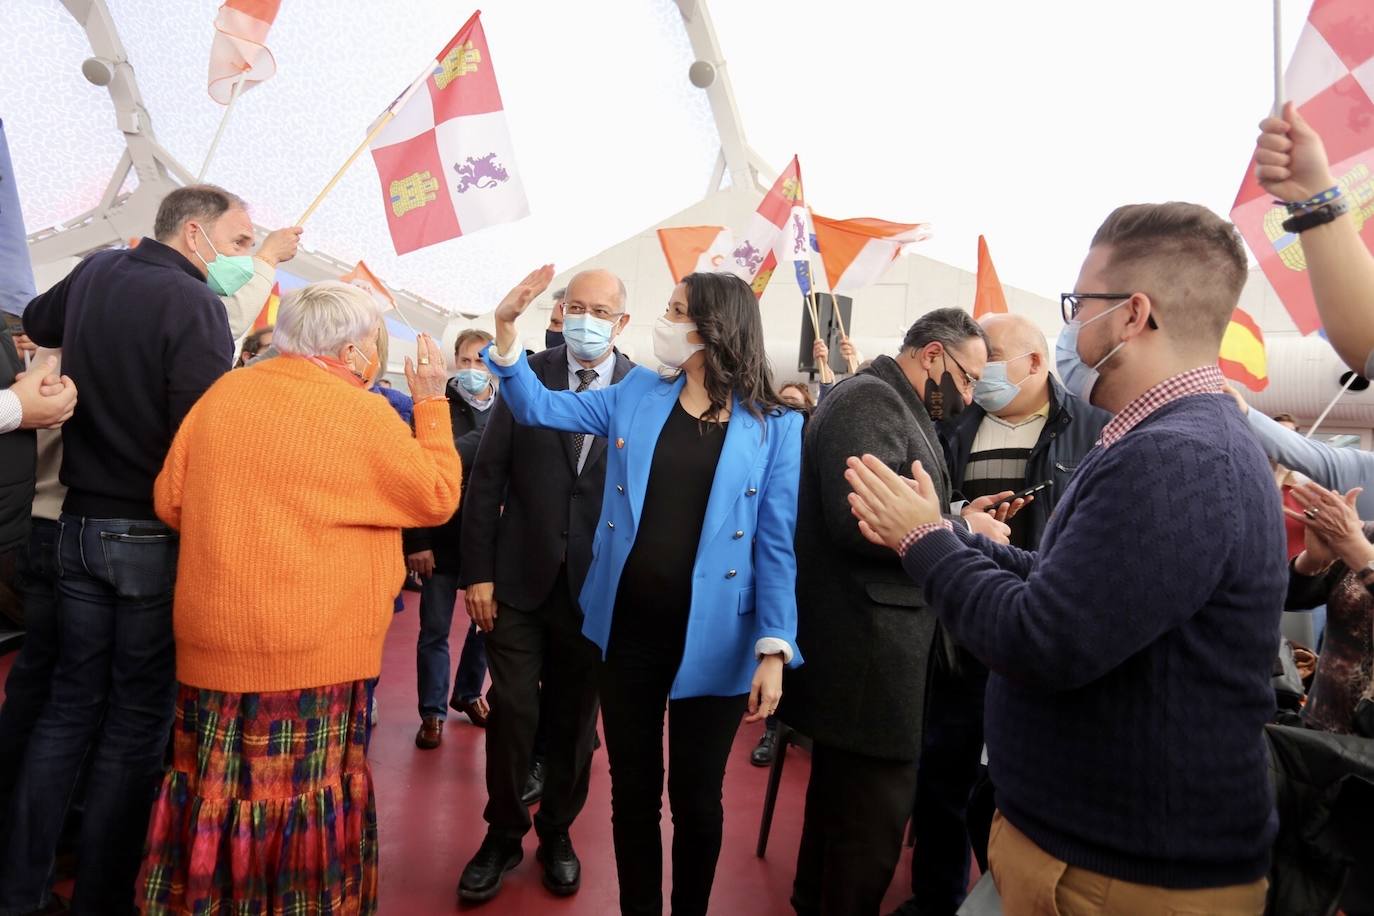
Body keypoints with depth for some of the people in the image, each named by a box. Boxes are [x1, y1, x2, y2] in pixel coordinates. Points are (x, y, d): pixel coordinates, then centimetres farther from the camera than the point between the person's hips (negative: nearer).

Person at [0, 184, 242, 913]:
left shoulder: (93, 274, 8)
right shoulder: (194, 302, -16)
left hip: (80, 524, 7)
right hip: (156, 535, -7)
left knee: (71, 701, 15)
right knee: (139, 716, 4)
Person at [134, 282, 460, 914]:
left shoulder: (223, 393, 3)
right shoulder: (363, 415, -11)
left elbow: (171, 502, 7)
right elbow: (439, 496, -1)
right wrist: (431, 401, 4)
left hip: (212, 645, 5)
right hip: (314, 654, -5)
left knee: (214, 791, 18)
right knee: (299, 803, 9)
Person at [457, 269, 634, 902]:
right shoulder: (528, 375, -2)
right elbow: (487, 479, -1)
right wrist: (477, 571, -4)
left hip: (597, 584, 0)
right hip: (519, 577, 0)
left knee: (574, 717, 14)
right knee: (513, 711, 4)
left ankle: (557, 833, 35)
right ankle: (503, 834, 27)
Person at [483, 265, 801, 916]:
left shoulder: (774, 426, -5)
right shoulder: (637, 392, 4)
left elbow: (777, 545, -5)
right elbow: (540, 408, 7)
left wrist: (775, 649, -11)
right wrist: (506, 328, -6)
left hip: (711, 642, -2)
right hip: (627, 629, 3)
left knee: (695, 797, 13)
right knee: (633, 789, 16)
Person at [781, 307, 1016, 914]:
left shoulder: (893, 405, 17)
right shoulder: (869, 400, -16)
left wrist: (958, 516, 7)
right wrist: (964, 532, -15)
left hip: (867, 645, 11)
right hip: (866, 650, -11)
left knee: (841, 798, 25)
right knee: (873, 818, 1)